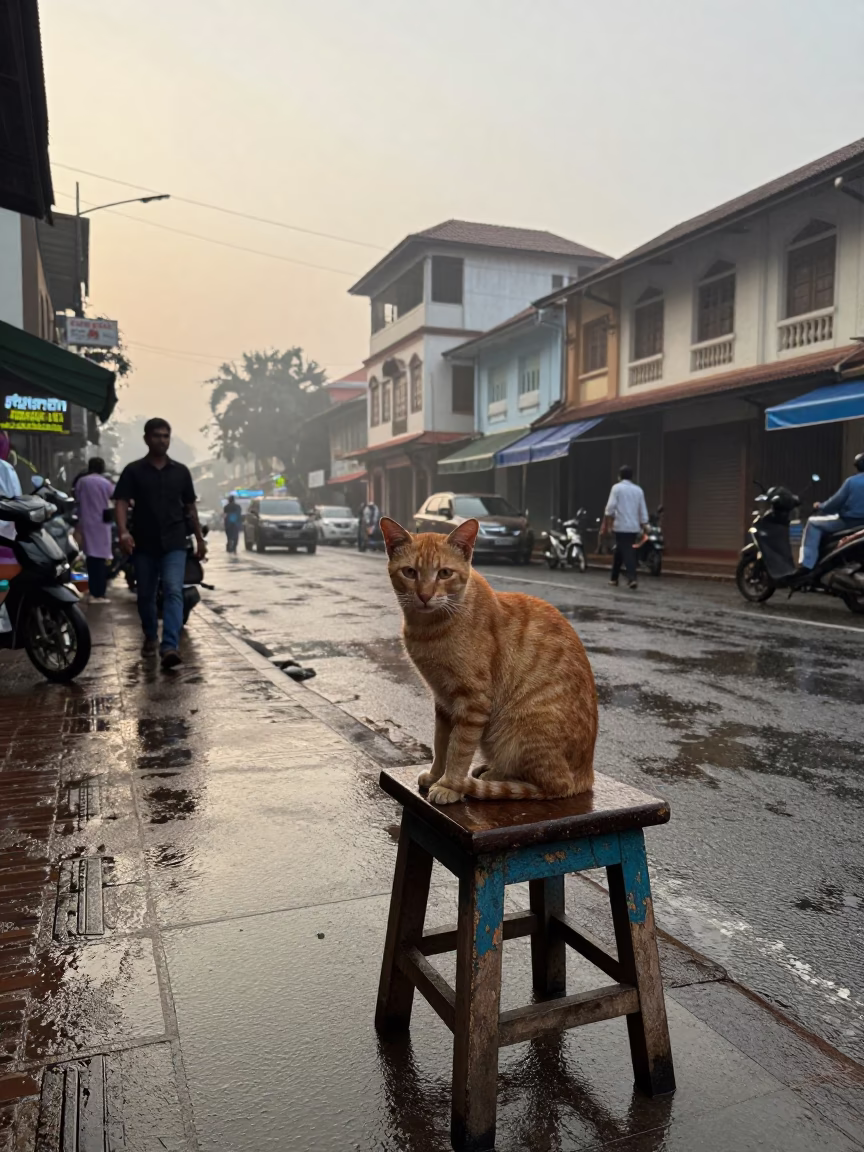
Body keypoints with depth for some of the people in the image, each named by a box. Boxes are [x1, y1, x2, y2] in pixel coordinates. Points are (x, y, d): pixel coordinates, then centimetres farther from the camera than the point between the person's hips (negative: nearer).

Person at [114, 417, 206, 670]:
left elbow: (190, 507, 14)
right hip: (144, 544, 0)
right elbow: (121, 503, -7)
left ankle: (170, 647, -24)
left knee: (173, 591, -16)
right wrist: (123, 532, -24)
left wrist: (199, 539, 13)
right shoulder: (133, 471, 2)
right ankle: (150, 637, 35)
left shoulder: (181, 471, 9)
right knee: (145, 595, 12)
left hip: (174, 544, 0)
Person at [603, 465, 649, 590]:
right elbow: (643, 511, 9)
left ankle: (632, 578, -23)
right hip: (634, 527, 5)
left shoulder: (617, 488, -3)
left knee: (627, 553, -8)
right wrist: (643, 528, 14)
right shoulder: (638, 490, 11)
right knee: (619, 551, 17)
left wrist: (607, 523, -2)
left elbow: (610, 507, -10)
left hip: (621, 526, -5)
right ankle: (614, 578, 22)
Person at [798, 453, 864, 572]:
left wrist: (820, 506, 8)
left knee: (813, 523, 5)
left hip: (849, 522, -7)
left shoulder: (851, 481, -12)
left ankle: (807, 565, -6)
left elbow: (835, 502, -10)